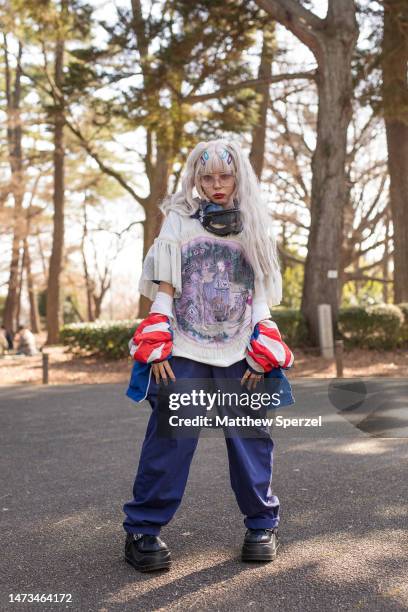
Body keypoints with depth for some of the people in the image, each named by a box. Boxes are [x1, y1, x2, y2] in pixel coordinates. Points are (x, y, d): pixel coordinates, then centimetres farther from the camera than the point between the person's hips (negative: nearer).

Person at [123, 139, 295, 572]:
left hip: (240, 354, 2)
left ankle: (262, 524, 19)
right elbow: (164, 288, 2)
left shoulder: (254, 227, 11)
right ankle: (142, 529, 5)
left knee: (250, 439, 3)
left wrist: (261, 355, 1)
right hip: (184, 351, -2)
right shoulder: (179, 220, 6)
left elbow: (261, 293, 10)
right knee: (169, 439, -6)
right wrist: (157, 347, -6)